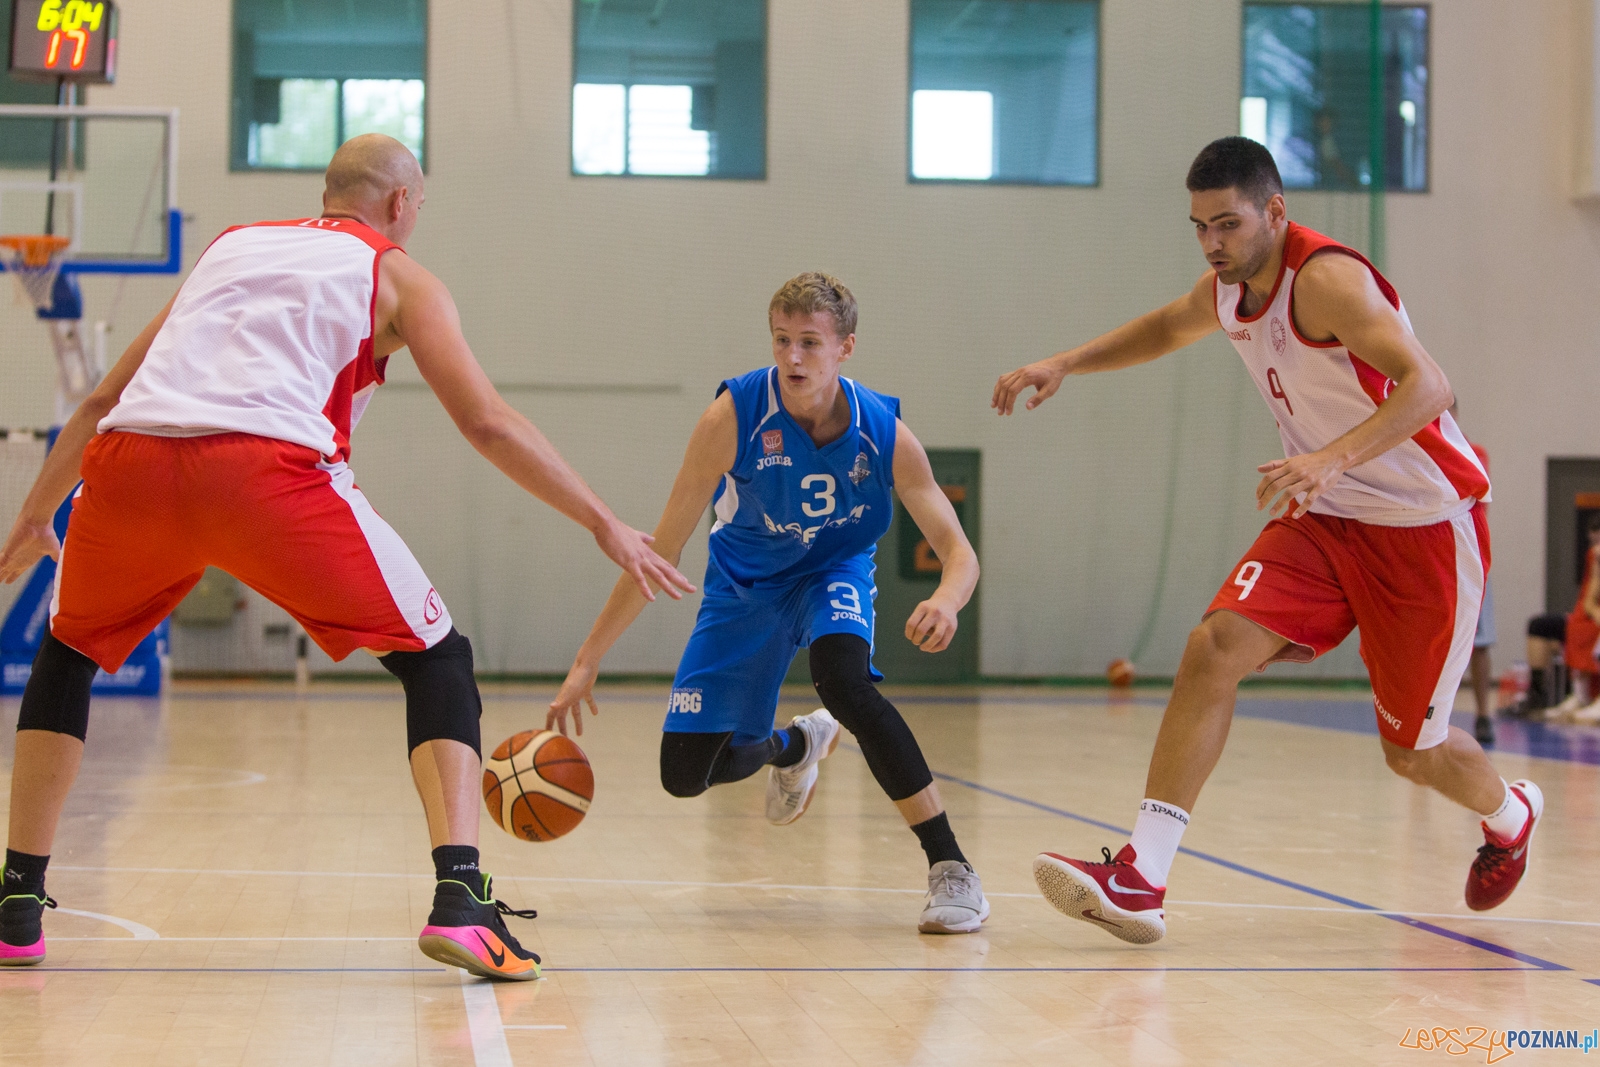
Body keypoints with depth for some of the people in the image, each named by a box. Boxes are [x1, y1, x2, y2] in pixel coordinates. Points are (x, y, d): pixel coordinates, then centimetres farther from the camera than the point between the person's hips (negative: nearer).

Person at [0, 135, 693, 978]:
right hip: (268, 467, -4)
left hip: (128, 464, 4)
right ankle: (460, 899, -7)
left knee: (68, 654, 30)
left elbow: (103, 402, 38)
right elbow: (486, 424, 10)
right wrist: (603, 525, 16)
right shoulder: (396, 276, 22)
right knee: (435, 658, 10)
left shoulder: (230, 246, 35)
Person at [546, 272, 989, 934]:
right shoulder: (733, 417, -28)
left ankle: (951, 868, -28)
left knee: (842, 679, -36)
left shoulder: (884, 433, -24)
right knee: (686, 775, -1)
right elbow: (662, 550, -23)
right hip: (744, 584, 1)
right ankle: (792, 746, 36)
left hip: (833, 572, -1)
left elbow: (958, 551, -22)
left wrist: (946, 600, -48)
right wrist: (587, 661, -25)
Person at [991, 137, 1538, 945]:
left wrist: (1332, 460, -51)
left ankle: (1510, 815, 41)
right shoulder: (1229, 287, 2)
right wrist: (1065, 363, 14)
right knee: (1215, 648, -17)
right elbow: (1168, 327, 27)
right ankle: (1140, 878, -20)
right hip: (1324, 516, 7)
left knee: (1412, 749, 4)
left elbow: (1426, 384, -37)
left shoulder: (1326, 279, -24)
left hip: (1426, 523, -7)